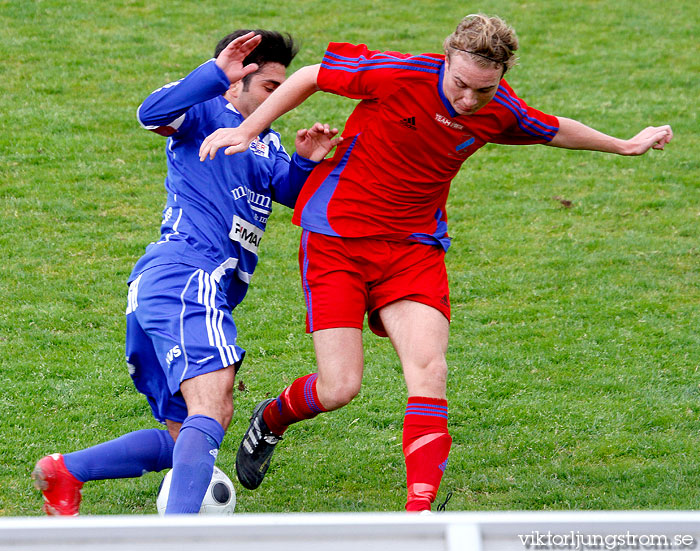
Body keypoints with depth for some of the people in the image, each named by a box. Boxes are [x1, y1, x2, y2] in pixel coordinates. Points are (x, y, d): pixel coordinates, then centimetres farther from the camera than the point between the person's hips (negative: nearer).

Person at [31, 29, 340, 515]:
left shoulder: (266, 142, 28)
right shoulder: (207, 114, 2)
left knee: (185, 440, 14)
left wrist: (305, 161, -11)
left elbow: (289, 189, 10)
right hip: (187, 277, -10)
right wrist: (216, 73, -29)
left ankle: (65, 472, 16)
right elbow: (152, 114, -19)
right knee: (212, 410, -26)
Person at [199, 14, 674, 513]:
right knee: (340, 386, -9)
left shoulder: (501, 112, -6)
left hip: (415, 246, 4)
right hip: (336, 237, -4)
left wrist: (624, 146, 28)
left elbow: (553, 130, 17)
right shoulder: (400, 75, -21)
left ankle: (420, 509, -18)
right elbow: (311, 77, -8)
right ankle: (271, 419, 26)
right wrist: (246, 131, -8)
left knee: (428, 368, -17)